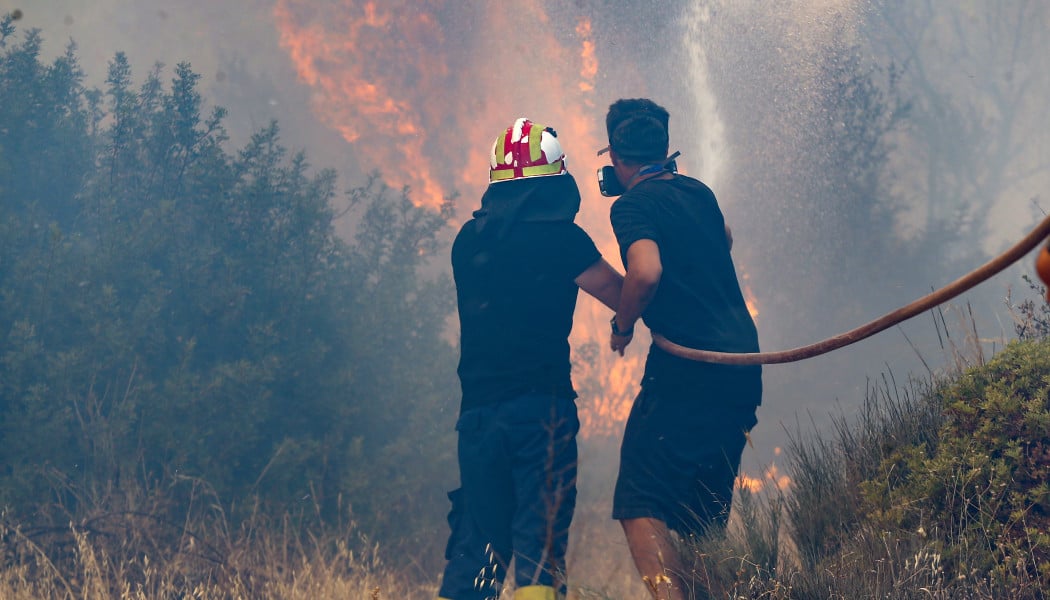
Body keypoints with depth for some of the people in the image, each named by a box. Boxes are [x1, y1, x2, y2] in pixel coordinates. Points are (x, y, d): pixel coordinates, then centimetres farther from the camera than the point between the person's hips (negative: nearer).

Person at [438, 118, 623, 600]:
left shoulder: (469, 239, 12)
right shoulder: (558, 235, -6)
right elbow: (623, 295, -6)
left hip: (477, 410, 5)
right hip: (540, 405, -5)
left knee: (476, 542, 12)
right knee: (540, 541, -5)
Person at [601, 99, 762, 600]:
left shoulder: (633, 204, -7)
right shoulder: (699, 193, 17)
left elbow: (646, 272, -25)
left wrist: (623, 326, -8)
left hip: (688, 367, -8)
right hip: (743, 364, 8)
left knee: (639, 507, -10)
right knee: (706, 510, 18)